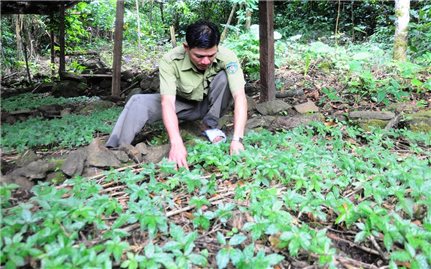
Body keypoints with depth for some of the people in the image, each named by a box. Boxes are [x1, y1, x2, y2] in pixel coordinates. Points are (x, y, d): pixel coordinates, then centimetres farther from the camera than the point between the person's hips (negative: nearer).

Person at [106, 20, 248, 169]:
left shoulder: (227, 57, -30)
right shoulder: (170, 61, -31)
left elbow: (240, 97, -38)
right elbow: (167, 102, -39)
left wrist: (236, 140, -50)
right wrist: (176, 143, -54)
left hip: (210, 105, 1)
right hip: (182, 104, 0)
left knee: (225, 77, -30)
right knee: (138, 102, -25)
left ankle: (211, 127, -13)